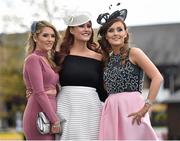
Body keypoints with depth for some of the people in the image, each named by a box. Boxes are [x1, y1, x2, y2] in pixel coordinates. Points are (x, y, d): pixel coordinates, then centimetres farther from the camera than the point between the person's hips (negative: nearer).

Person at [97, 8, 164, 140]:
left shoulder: (133, 53, -1)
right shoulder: (107, 58, 15)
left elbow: (157, 78, -11)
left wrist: (146, 107, -17)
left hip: (131, 109, -5)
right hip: (111, 111, 5)